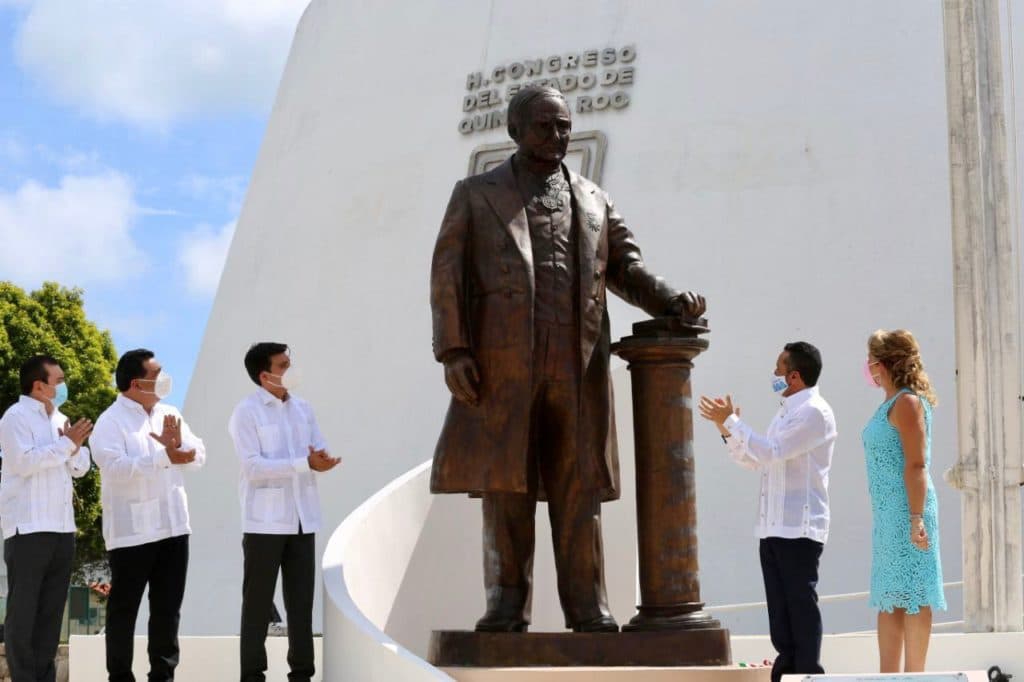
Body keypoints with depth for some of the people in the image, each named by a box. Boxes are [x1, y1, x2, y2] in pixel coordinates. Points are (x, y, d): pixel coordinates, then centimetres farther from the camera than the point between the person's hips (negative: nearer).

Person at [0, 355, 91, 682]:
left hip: (61, 527, 8)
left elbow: (80, 468, 17)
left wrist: (75, 447, -4)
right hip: (28, 527, -7)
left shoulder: (60, 419, 18)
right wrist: (66, 444, -14)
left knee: (51, 610, 9)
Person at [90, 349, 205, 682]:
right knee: (124, 607, 3)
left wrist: (179, 444, -14)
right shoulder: (111, 421, -9)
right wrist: (165, 457, -26)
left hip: (173, 526, 6)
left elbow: (199, 455, 7)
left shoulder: (169, 414, 12)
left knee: (168, 606, 12)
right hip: (132, 530, -6)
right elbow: (115, 467, -23)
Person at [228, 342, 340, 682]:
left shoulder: (303, 408, 10)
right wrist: (305, 464, -22)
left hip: (302, 519, 6)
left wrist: (322, 460, -16)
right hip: (265, 521, -5)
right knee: (258, 601, 3)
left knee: (302, 600, 10)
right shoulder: (246, 412, -8)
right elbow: (253, 467, -17)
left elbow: (321, 452, 9)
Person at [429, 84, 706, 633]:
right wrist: (452, 350, -8)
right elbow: (447, 274, 5)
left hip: (577, 360, 2)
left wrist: (671, 302, -6)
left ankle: (587, 605, -2)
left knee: (578, 483, -2)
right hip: (503, 358, -2)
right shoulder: (475, 195, 13)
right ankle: (506, 604, 0)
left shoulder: (592, 200, 21)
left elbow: (625, 267, 14)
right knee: (505, 482, -4)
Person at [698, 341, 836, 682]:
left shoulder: (814, 412, -10)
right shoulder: (787, 411, 21)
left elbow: (771, 452, -19)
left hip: (800, 527, -9)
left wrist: (732, 422, -12)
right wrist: (727, 429, 9)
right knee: (780, 605, 10)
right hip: (773, 526, 9)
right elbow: (755, 460, 22)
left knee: (801, 603, -6)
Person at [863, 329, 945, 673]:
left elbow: (916, 465, -18)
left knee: (911, 596, -5)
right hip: (888, 515, 10)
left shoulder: (907, 403, -11)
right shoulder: (892, 403, 16)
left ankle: (913, 674, -2)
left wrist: (917, 518, -23)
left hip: (906, 513, -10)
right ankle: (888, 675, 16)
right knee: (887, 599, 11)